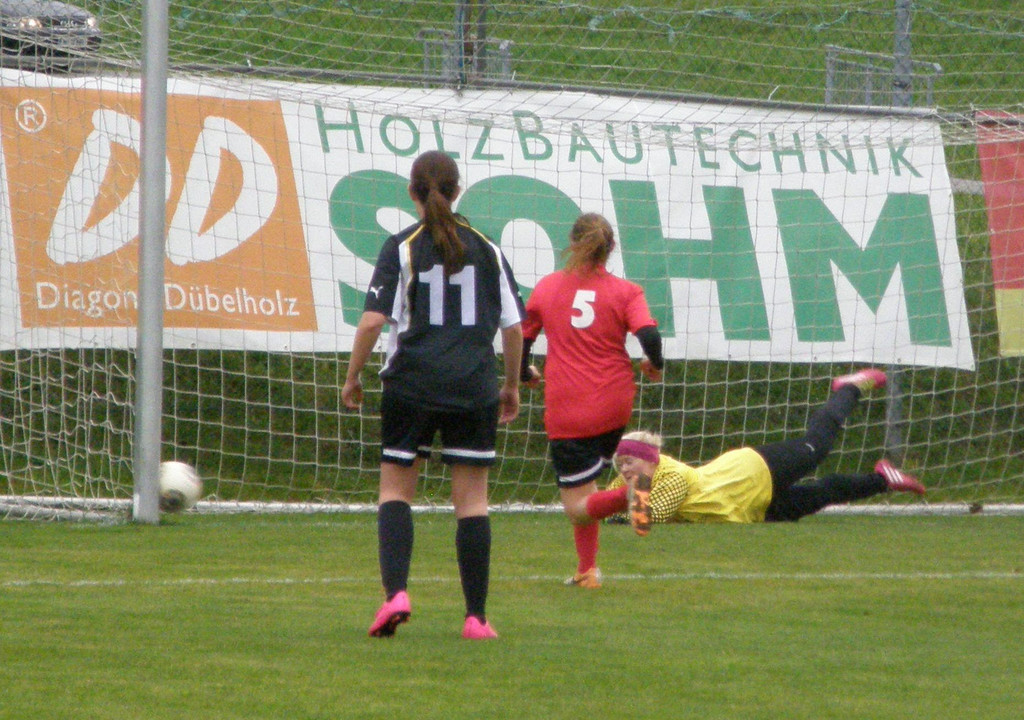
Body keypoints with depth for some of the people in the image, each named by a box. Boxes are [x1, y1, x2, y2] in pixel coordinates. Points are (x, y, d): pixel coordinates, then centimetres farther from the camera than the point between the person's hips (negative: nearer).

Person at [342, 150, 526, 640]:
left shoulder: (400, 248, -3)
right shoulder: (486, 250, 5)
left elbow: (372, 321, -9)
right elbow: (514, 326, 6)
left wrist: (353, 378, 4)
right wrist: (511, 386, 18)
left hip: (411, 385, -2)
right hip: (474, 388, 2)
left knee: (396, 488, 8)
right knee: (472, 498, 4)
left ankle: (395, 592, -11)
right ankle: (476, 616, 3)